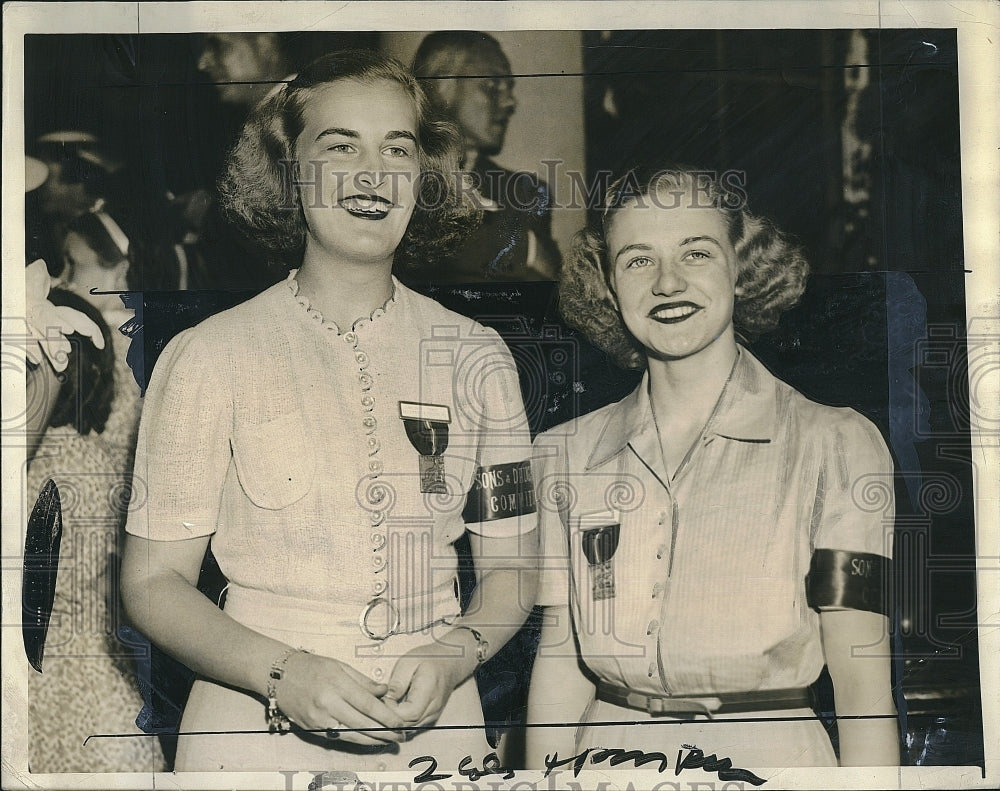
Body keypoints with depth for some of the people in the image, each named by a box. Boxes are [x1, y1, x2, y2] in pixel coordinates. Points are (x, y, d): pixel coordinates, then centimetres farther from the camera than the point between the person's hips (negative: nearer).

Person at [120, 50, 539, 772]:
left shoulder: (475, 356, 1)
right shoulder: (211, 356, -7)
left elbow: (511, 563, 6)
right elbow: (154, 581, -5)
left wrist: (451, 657, -12)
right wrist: (281, 673, -19)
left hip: (434, 732, 2)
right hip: (254, 737, -2)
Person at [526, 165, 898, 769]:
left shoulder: (837, 444, -8)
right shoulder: (566, 454, 2)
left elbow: (863, 682, -9)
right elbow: (560, 658, 4)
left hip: (767, 759, -2)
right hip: (604, 748, 3)